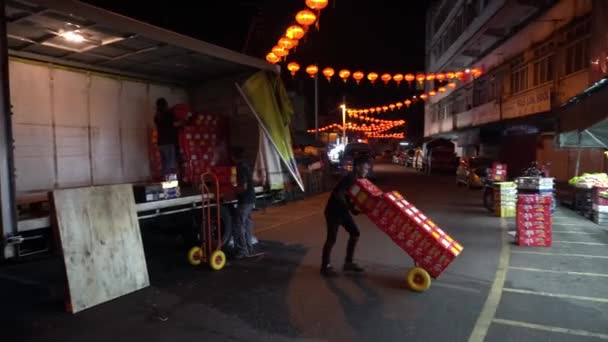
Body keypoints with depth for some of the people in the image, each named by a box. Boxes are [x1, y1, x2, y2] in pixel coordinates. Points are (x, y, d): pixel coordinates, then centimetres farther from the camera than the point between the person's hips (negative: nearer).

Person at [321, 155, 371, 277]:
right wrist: (351, 207, -22)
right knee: (332, 238, -5)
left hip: (343, 210, 9)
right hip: (333, 211, -9)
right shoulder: (350, 179, -24)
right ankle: (325, 266, 10)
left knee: (355, 233, 9)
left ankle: (348, 263, 20)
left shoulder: (358, 180, 5)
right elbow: (338, 195, -30)